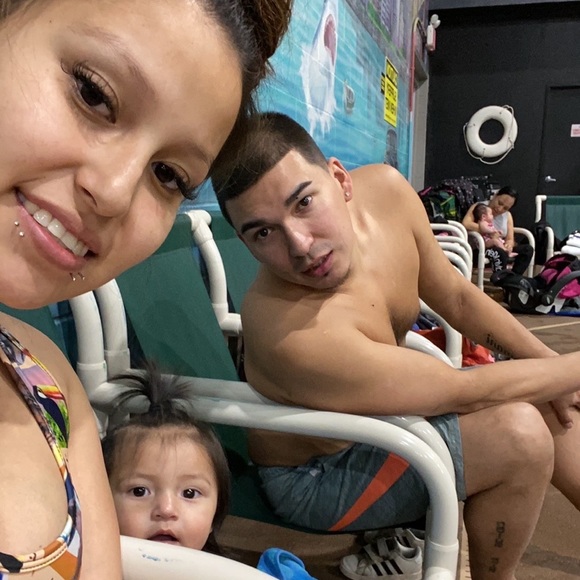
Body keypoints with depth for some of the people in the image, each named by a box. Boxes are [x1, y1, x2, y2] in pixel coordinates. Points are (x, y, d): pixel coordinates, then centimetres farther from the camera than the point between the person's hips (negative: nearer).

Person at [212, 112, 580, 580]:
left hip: (378, 410, 7)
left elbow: (458, 299, -2)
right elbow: (463, 390, -28)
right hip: (317, 474, -7)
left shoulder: (387, 189, -17)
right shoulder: (293, 335, -38)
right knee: (519, 432, -21)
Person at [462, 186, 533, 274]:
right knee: (500, 253, -36)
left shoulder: (508, 215, 10)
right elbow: (465, 224, -26)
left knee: (527, 249, -13)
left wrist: (509, 245, -21)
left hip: (501, 247, 7)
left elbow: (510, 239, 4)